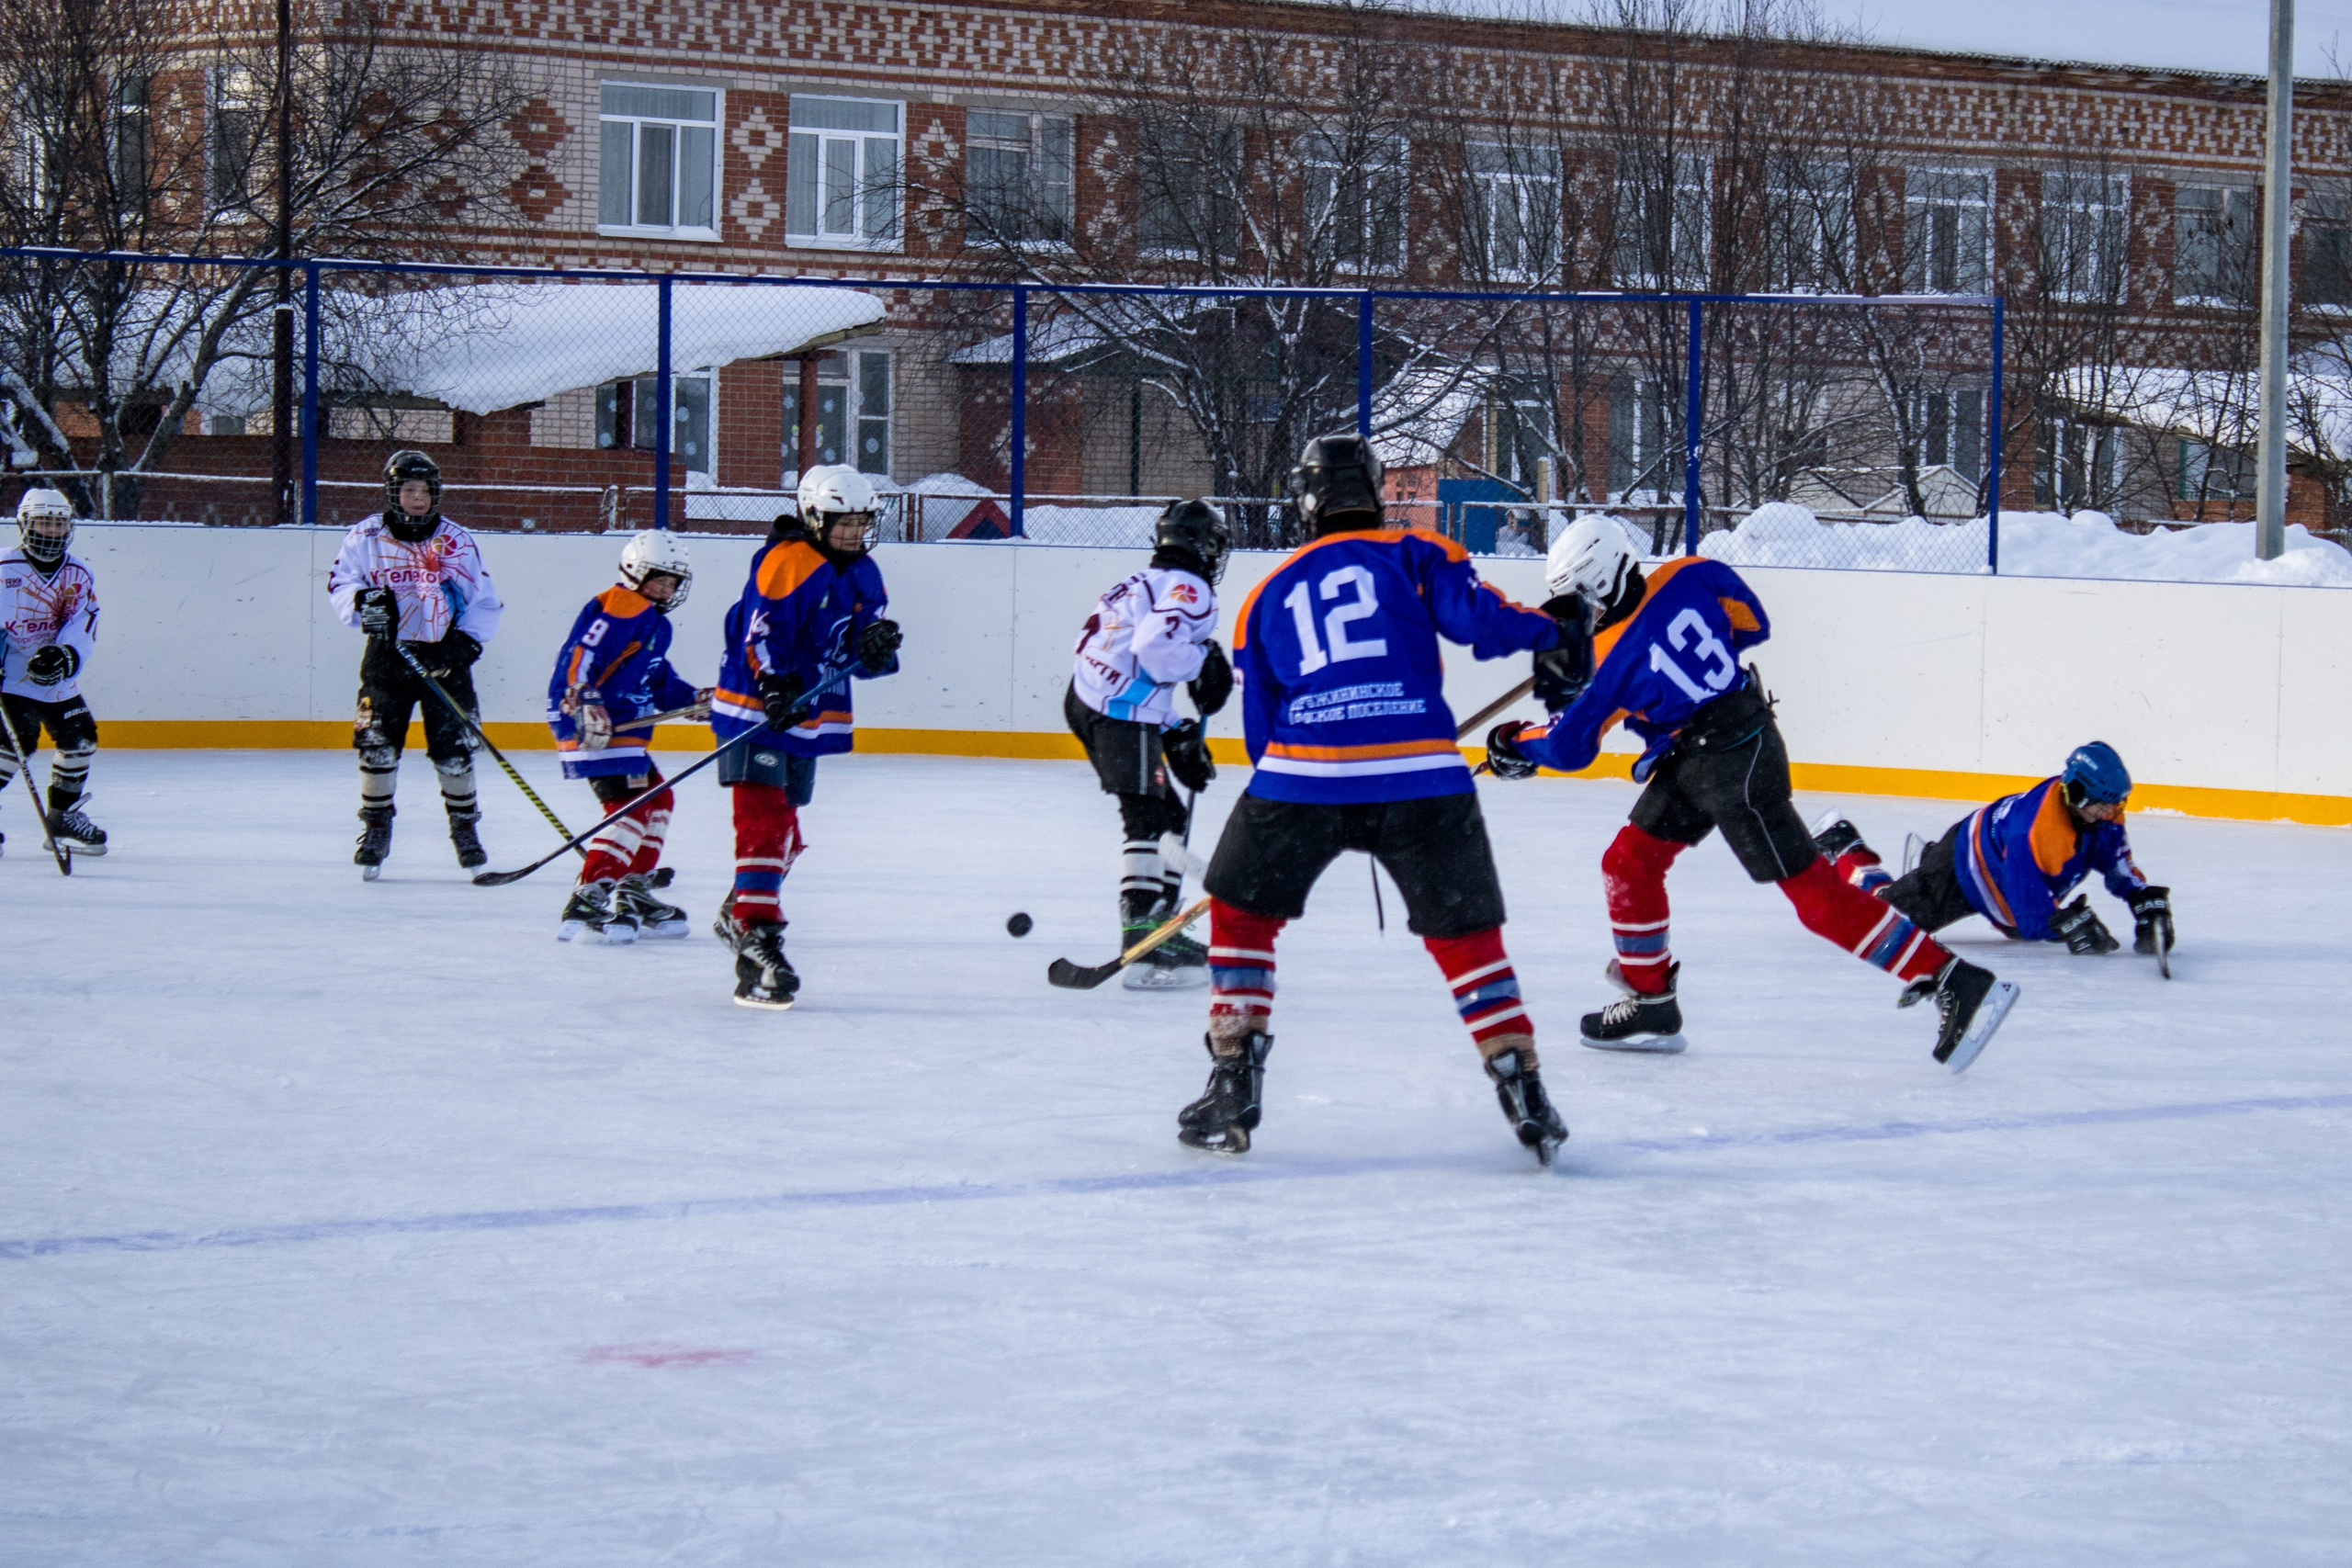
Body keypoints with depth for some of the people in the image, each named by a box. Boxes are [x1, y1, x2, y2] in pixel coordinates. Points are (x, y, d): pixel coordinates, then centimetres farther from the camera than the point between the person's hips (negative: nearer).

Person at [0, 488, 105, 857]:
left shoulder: (78, 574, 3)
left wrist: (65, 655, -26)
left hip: (57, 678, 6)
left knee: (80, 739, 6)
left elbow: (84, 627, -7)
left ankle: (63, 817, 23)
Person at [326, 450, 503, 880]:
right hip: (388, 654, 0)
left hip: (444, 657, 0)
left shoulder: (458, 542, 3)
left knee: (454, 748, -2)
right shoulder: (366, 538, 1)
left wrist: (465, 643, -10)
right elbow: (340, 583, 3)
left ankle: (465, 827, 18)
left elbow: (486, 603, 5)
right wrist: (363, 602, -19)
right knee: (377, 743, -6)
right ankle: (375, 828, 13)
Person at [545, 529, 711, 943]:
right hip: (595, 728, -12)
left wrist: (693, 700, 9)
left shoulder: (653, 622, 24)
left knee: (657, 800, 21)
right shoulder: (621, 607, -11)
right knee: (632, 809, -18)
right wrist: (583, 703, -35)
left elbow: (659, 682, 25)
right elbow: (580, 654, -23)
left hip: (625, 728, 12)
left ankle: (635, 893, 28)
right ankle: (588, 899, -24)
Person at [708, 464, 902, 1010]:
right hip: (756, 712, -9)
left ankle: (737, 913, 41)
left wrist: (877, 647, -11)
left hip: (810, 719, 9)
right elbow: (761, 633, -22)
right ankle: (756, 940, -26)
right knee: (764, 820, -19)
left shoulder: (864, 576, 11)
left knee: (784, 823, 20)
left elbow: (862, 655, 12)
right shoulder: (788, 563, -16)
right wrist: (774, 688, -34)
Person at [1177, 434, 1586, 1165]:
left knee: (1240, 910, 20)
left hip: (1300, 775, 1)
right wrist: (1548, 631, 13)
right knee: (1466, 932, 12)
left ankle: (1233, 1083, 12)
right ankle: (1523, 1089, 3)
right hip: (1422, 775, -1)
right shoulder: (1414, 555, 13)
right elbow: (1475, 617, -4)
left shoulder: (1269, 595, 21)